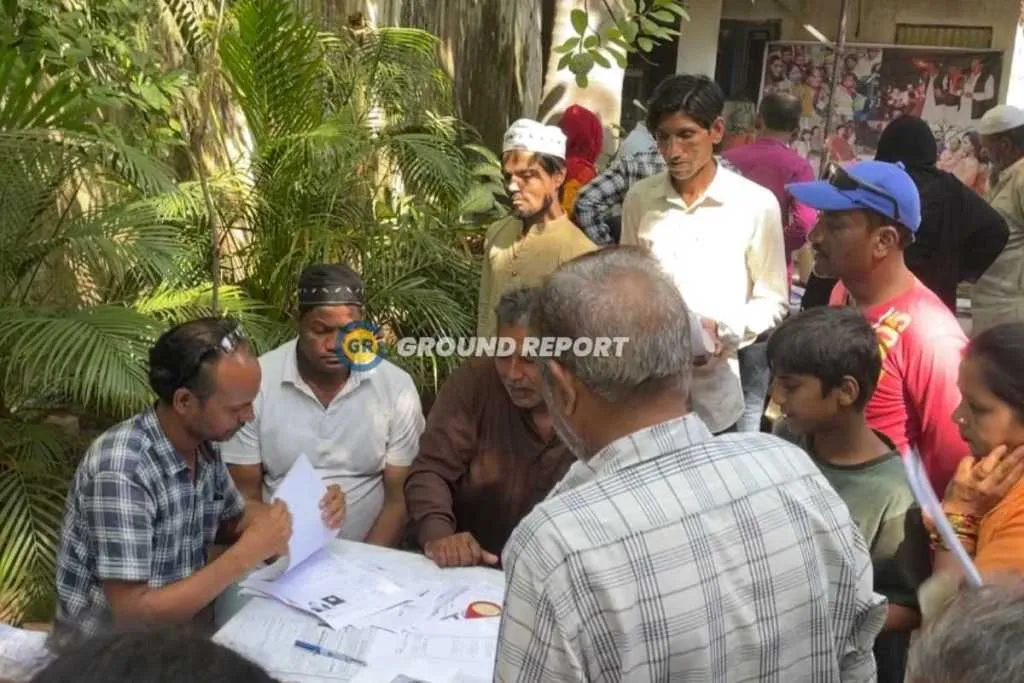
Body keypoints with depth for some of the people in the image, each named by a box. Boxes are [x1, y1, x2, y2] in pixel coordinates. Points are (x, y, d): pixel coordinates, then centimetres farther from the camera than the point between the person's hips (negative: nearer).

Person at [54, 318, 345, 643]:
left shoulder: (202, 443, -5)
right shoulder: (121, 470, -27)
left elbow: (231, 520, 11)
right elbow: (131, 615, -27)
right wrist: (247, 555, -28)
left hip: (175, 630, 7)